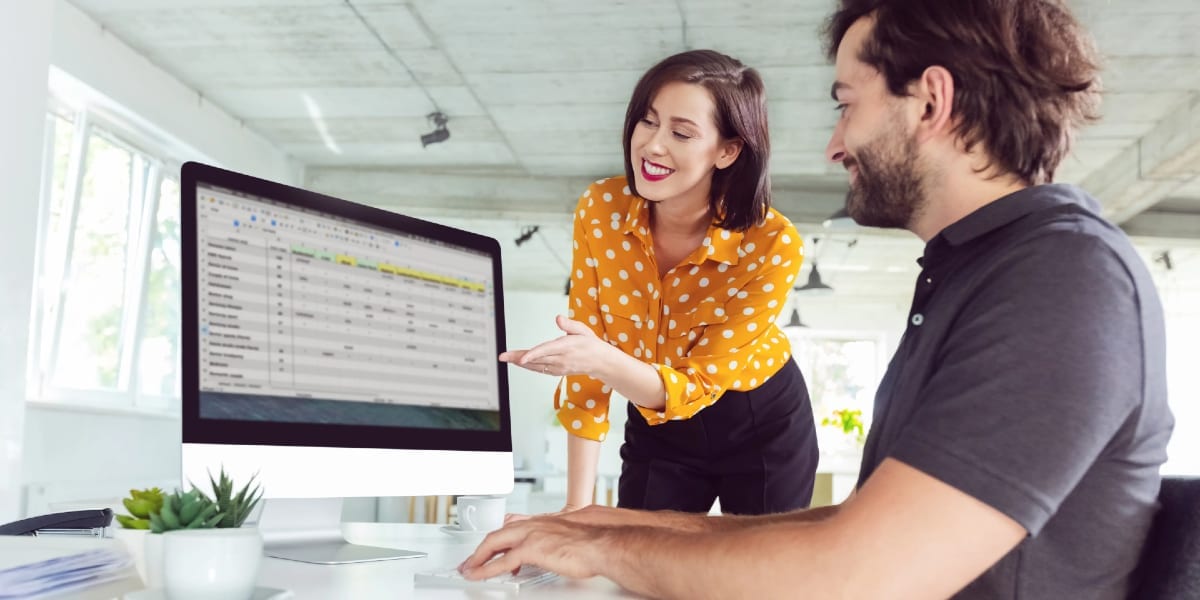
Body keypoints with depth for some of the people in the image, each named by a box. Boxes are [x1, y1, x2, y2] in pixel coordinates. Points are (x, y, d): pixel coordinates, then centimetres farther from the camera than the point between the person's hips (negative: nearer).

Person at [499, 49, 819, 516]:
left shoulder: (772, 245, -27)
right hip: (656, 429, 2)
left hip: (764, 427, -2)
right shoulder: (599, 210, -19)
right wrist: (578, 504, -18)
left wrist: (604, 361, -46)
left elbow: (696, 383, -26)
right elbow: (590, 364, -14)